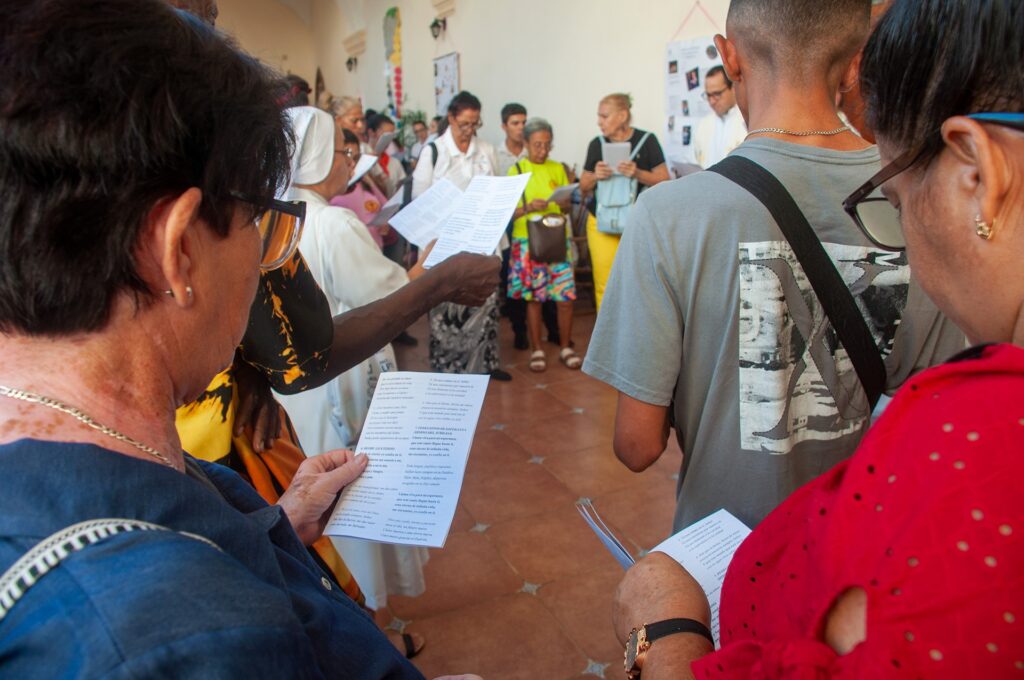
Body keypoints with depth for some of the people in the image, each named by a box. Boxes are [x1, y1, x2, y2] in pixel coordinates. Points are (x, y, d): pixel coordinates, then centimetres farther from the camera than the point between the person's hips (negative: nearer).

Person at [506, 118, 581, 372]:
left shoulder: (558, 169, 8)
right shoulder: (516, 170, 1)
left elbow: (567, 206, 14)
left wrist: (564, 204, -9)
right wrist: (529, 208, -20)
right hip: (528, 241, -2)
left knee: (566, 296, -2)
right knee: (533, 297, 4)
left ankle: (565, 347, 14)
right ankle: (536, 350, 17)